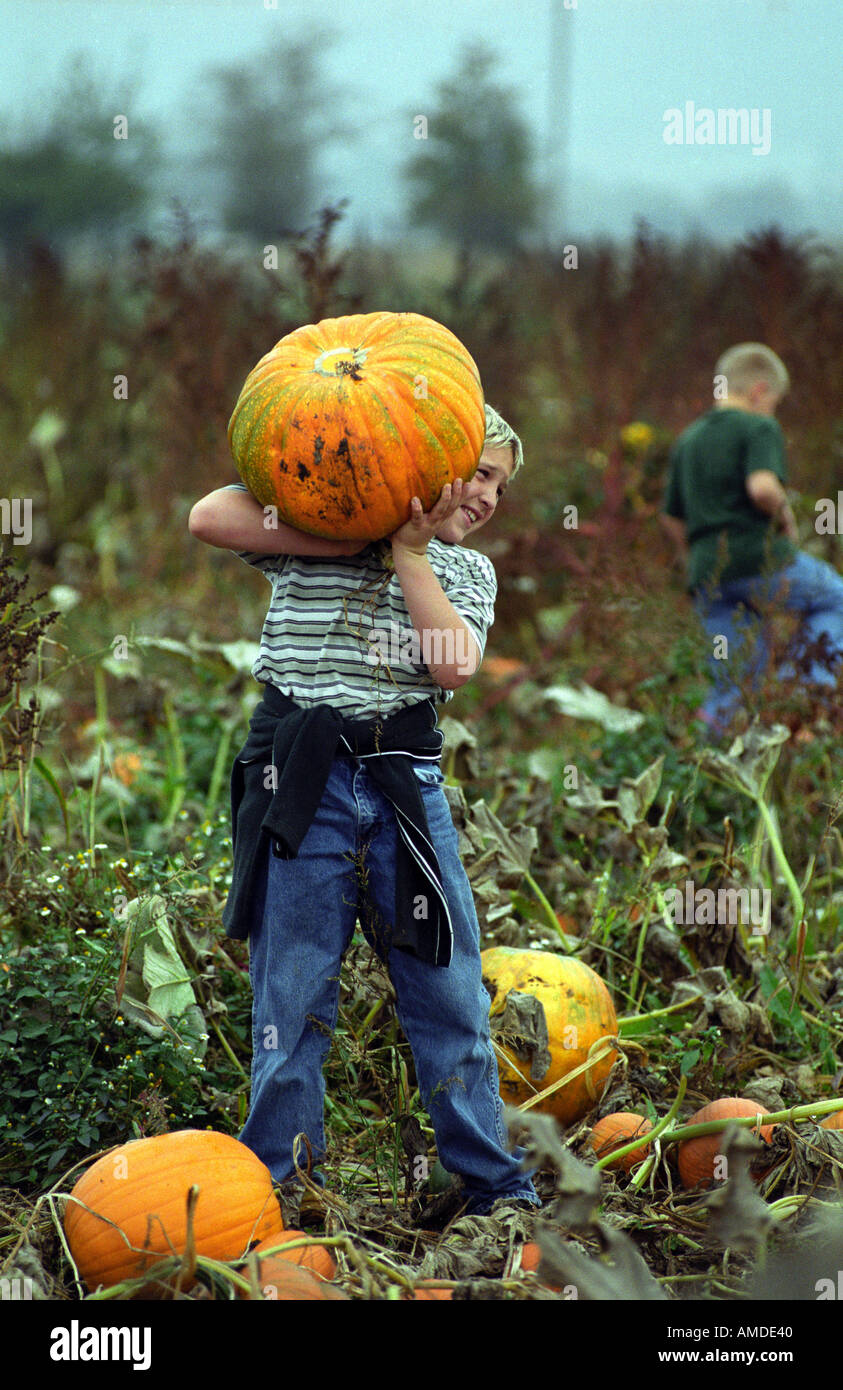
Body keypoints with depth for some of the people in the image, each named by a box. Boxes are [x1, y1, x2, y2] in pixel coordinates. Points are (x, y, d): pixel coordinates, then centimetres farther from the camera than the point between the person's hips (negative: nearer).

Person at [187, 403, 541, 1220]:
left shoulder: (467, 570, 16)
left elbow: (453, 665, -3)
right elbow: (210, 517, -12)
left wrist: (407, 550, -4)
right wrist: (357, 538, -10)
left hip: (407, 782, 3)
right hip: (302, 780, -3)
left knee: (451, 990, 5)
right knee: (291, 997, 1)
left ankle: (496, 1189, 15)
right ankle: (276, 1196, 11)